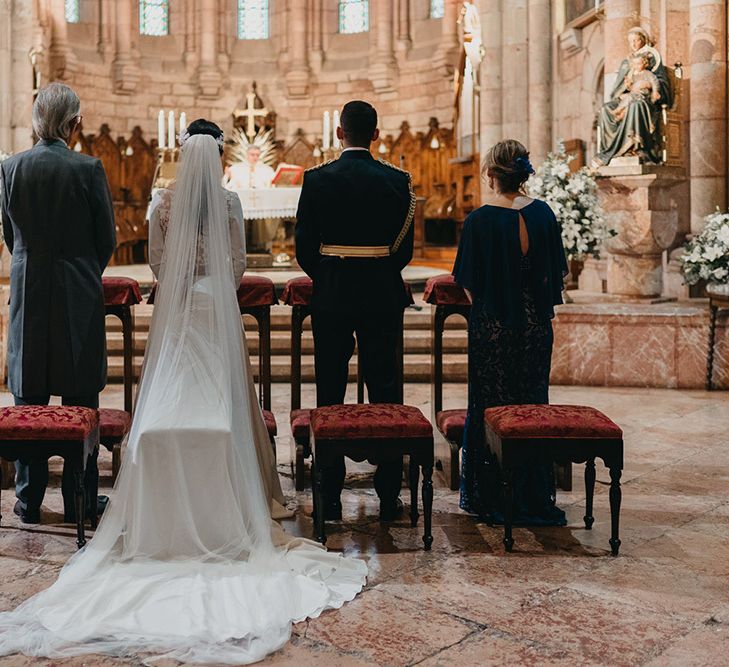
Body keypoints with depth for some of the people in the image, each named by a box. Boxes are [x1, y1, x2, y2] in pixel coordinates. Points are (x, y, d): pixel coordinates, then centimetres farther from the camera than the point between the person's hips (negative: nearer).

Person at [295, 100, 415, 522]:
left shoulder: (317, 179, -4)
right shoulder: (397, 181, -3)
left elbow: (304, 245, -2)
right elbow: (405, 248, 1)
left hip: (330, 297, 0)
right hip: (382, 297, 0)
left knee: (330, 395, 7)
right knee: (385, 394, 7)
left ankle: (330, 498, 11)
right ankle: (389, 496, 11)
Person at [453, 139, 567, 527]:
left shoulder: (480, 219, -13)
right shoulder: (543, 214, -1)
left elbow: (468, 283, -10)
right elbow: (556, 271, 6)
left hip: (492, 325, -4)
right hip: (536, 324, 4)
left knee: (490, 408, 8)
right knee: (532, 404, 13)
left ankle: (490, 499, 15)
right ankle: (533, 500, 20)